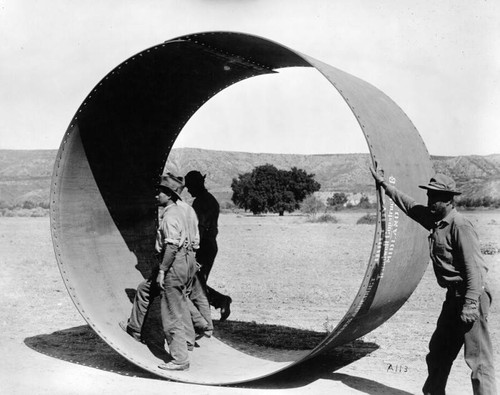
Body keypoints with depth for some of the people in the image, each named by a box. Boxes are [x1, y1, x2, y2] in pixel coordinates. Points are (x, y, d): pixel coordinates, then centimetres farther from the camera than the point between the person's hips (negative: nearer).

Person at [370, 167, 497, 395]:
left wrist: (470, 304, -26)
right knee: (438, 352, 19)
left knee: (478, 359, -7)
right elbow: (408, 205, 22)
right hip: (454, 296, 9)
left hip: (471, 296, -9)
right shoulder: (434, 220, 8)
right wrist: (384, 184, 26)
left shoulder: (460, 226, -17)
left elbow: (474, 267, -21)